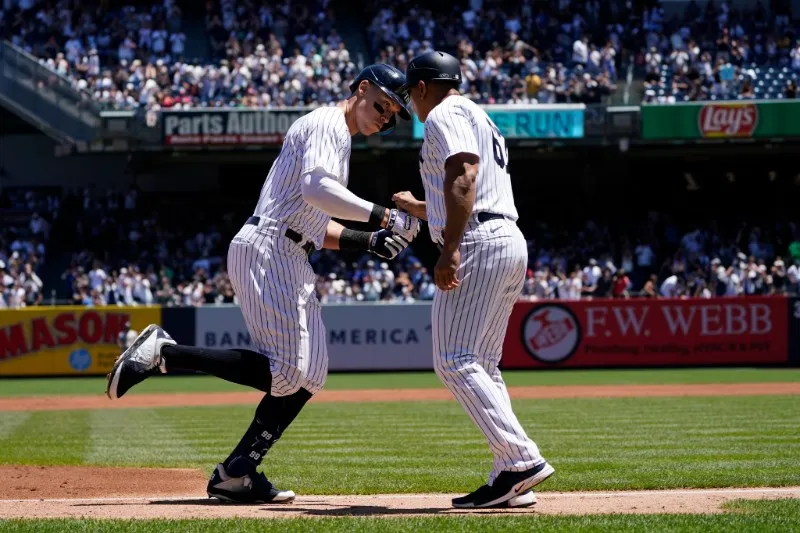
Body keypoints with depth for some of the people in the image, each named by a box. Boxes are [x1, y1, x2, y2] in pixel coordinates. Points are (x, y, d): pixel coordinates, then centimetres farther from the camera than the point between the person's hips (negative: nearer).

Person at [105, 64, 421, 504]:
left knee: (310, 373, 5)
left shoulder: (335, 136, 27)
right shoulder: (327, 125, -5)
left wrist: (369, 241, 15)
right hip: (268, 250, -11)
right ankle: (162, 353, -13)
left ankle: (236, 475, 3)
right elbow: (316, 190, -23)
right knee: (286, 372, -17)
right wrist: (383, 216, -20)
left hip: (290, 261, 11)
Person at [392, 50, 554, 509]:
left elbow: (463, 176, -19)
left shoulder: (445, 115, -2)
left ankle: (522, 459, -25)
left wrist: (449, 249, -26)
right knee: (482, 365, 11)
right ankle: (512, 483, 3)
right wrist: (418, 208, 48)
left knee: (455, 361, -13)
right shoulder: (481, 120, 28)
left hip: (479, 246, -10)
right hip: (511, 243, 10)